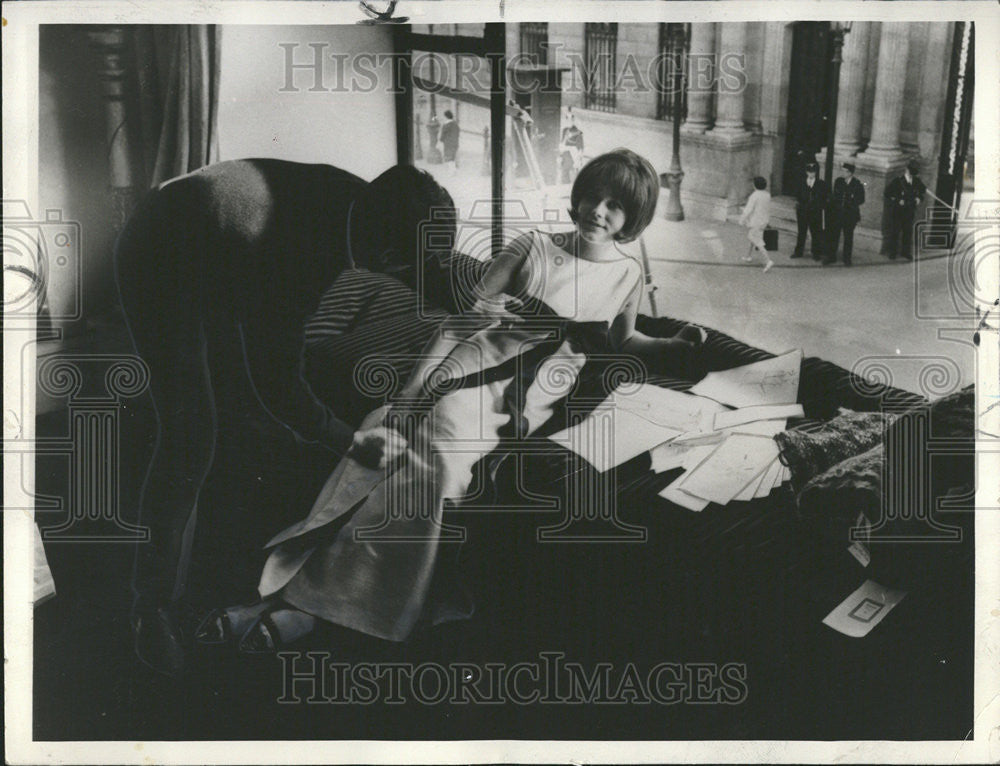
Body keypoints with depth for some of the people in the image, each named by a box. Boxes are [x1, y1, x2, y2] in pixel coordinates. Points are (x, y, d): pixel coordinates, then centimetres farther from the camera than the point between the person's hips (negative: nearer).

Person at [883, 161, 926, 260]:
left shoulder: (916, 181, 2)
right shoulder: (897, 181, -12)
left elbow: (922, 190, 18)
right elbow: (887, 193, -9)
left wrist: (919, 198, -2)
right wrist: (897, 200, -17)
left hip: (910, 210, 4)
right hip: (897, 210, -4)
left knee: (908, 231, 7)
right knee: (895, 231, 1)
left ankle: (906, 252, 19)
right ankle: (892, 252, 13)